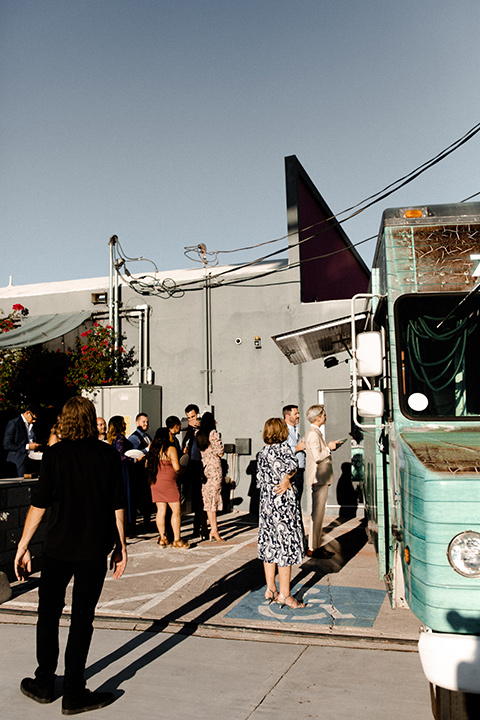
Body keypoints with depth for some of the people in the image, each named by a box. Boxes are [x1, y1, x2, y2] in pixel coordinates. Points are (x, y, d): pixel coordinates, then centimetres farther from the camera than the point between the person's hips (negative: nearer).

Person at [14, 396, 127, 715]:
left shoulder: (55, 453, -7)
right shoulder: (109, 455, -2)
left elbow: (39, 504, -7)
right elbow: (117, 506, 1)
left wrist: (23, 545, 2)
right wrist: (121, 545, 10)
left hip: (59, 547, -1)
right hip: (96, 550, 1)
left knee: (49, 613, 17)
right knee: (83, 618, 9)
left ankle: (44, 684, 28)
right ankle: (74, 694, 15)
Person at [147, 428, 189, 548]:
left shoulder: (153, 449, 8)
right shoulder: (171, 449, -9)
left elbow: (148, 465, 12)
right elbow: (177, 467, -13)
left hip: (155, 483, 6)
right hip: (168, 483, -6)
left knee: (161, 510, 9)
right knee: (176, 510, 0)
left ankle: (162, 539, 12)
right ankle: (177, 540, 1)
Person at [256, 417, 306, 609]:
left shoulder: (261, 453, 9)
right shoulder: (283, 447, -9)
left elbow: (260, 480, 11)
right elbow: (291, 466, -24)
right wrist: (286, 480, -8)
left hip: (266, 501, 7)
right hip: (284, 500, -7)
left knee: (269, 543, 13)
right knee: (286, 544, -1)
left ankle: (270, 589, 21)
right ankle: (284, 594, 4)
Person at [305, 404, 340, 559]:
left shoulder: (315, 432, 17)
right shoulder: (313, 434, -17)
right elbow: (317, 457, -24)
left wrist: (328, 447, 11)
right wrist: (329, 448, -11)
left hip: (321, 477, 11)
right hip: (318, 478, -11)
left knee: (319, 513, 14)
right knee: (317, 513, -6)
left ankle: (317, 545, 21)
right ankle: (312, 548, 0)